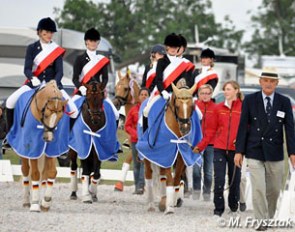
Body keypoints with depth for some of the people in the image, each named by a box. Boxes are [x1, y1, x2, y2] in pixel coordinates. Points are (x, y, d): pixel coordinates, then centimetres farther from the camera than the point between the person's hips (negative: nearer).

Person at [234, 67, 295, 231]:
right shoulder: (250, 100, 1)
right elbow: (243, 126, 1)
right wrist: (239, 151, -2)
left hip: (275, 153, 2)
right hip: (255, 153, -2)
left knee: (274, 190, 7)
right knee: (258, 189, -9)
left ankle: (269, 217, 26)